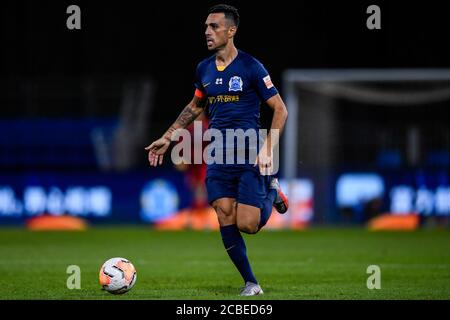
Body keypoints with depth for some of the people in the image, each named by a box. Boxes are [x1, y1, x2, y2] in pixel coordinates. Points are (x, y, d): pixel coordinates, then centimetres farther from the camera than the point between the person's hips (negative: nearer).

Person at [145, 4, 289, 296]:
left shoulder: (250, 67, -8)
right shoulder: (204, 69, 9)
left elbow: (280, 110, -6)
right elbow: (195, 106, 27)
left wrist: (268, 149, -17)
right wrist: (168, 138, 22)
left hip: (249, 156, -5)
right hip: (218, 159, 5)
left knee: (247, 225, -11)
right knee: (226, 222, -5)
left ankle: (271, 193, 20)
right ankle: (251, 284, 7)